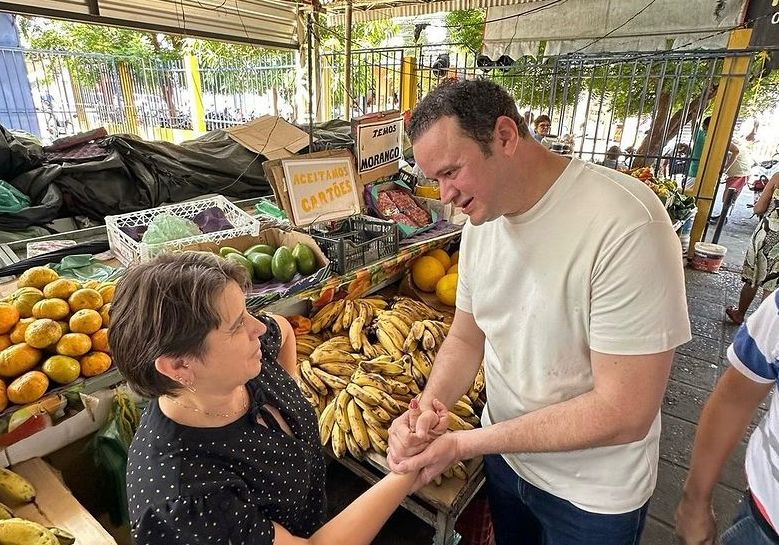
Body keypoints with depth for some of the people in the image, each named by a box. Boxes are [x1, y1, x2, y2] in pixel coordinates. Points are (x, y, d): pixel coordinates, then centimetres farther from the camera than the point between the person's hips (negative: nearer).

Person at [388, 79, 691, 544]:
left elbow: (624, 413, -29)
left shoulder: (626, 223, -30)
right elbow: (466, 339, -1)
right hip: (505, 453, 6)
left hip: (592, 496, -5)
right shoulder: (483, 218, -7)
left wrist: (466, 444, -26)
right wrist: (427, 409, -18)